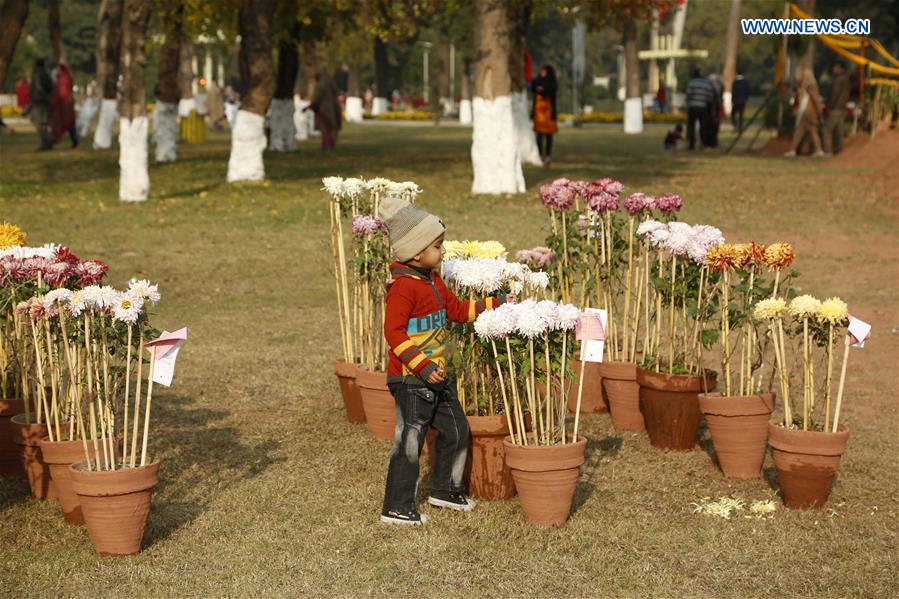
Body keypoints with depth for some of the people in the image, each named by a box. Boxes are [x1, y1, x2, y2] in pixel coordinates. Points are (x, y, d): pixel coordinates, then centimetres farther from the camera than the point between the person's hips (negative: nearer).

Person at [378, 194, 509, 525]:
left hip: (436, 376, 10)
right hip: (410, 379, -10)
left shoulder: (432, 281, 11)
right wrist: (423, 367, -28)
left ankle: (445, 490, 35)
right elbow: (393, 331, -24)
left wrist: (495, 305, 15)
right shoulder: (403, 286, -20)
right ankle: (396, 508, 6)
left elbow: (457, 309, 22)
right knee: (409, 441, -3)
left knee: (456, 430, 17)